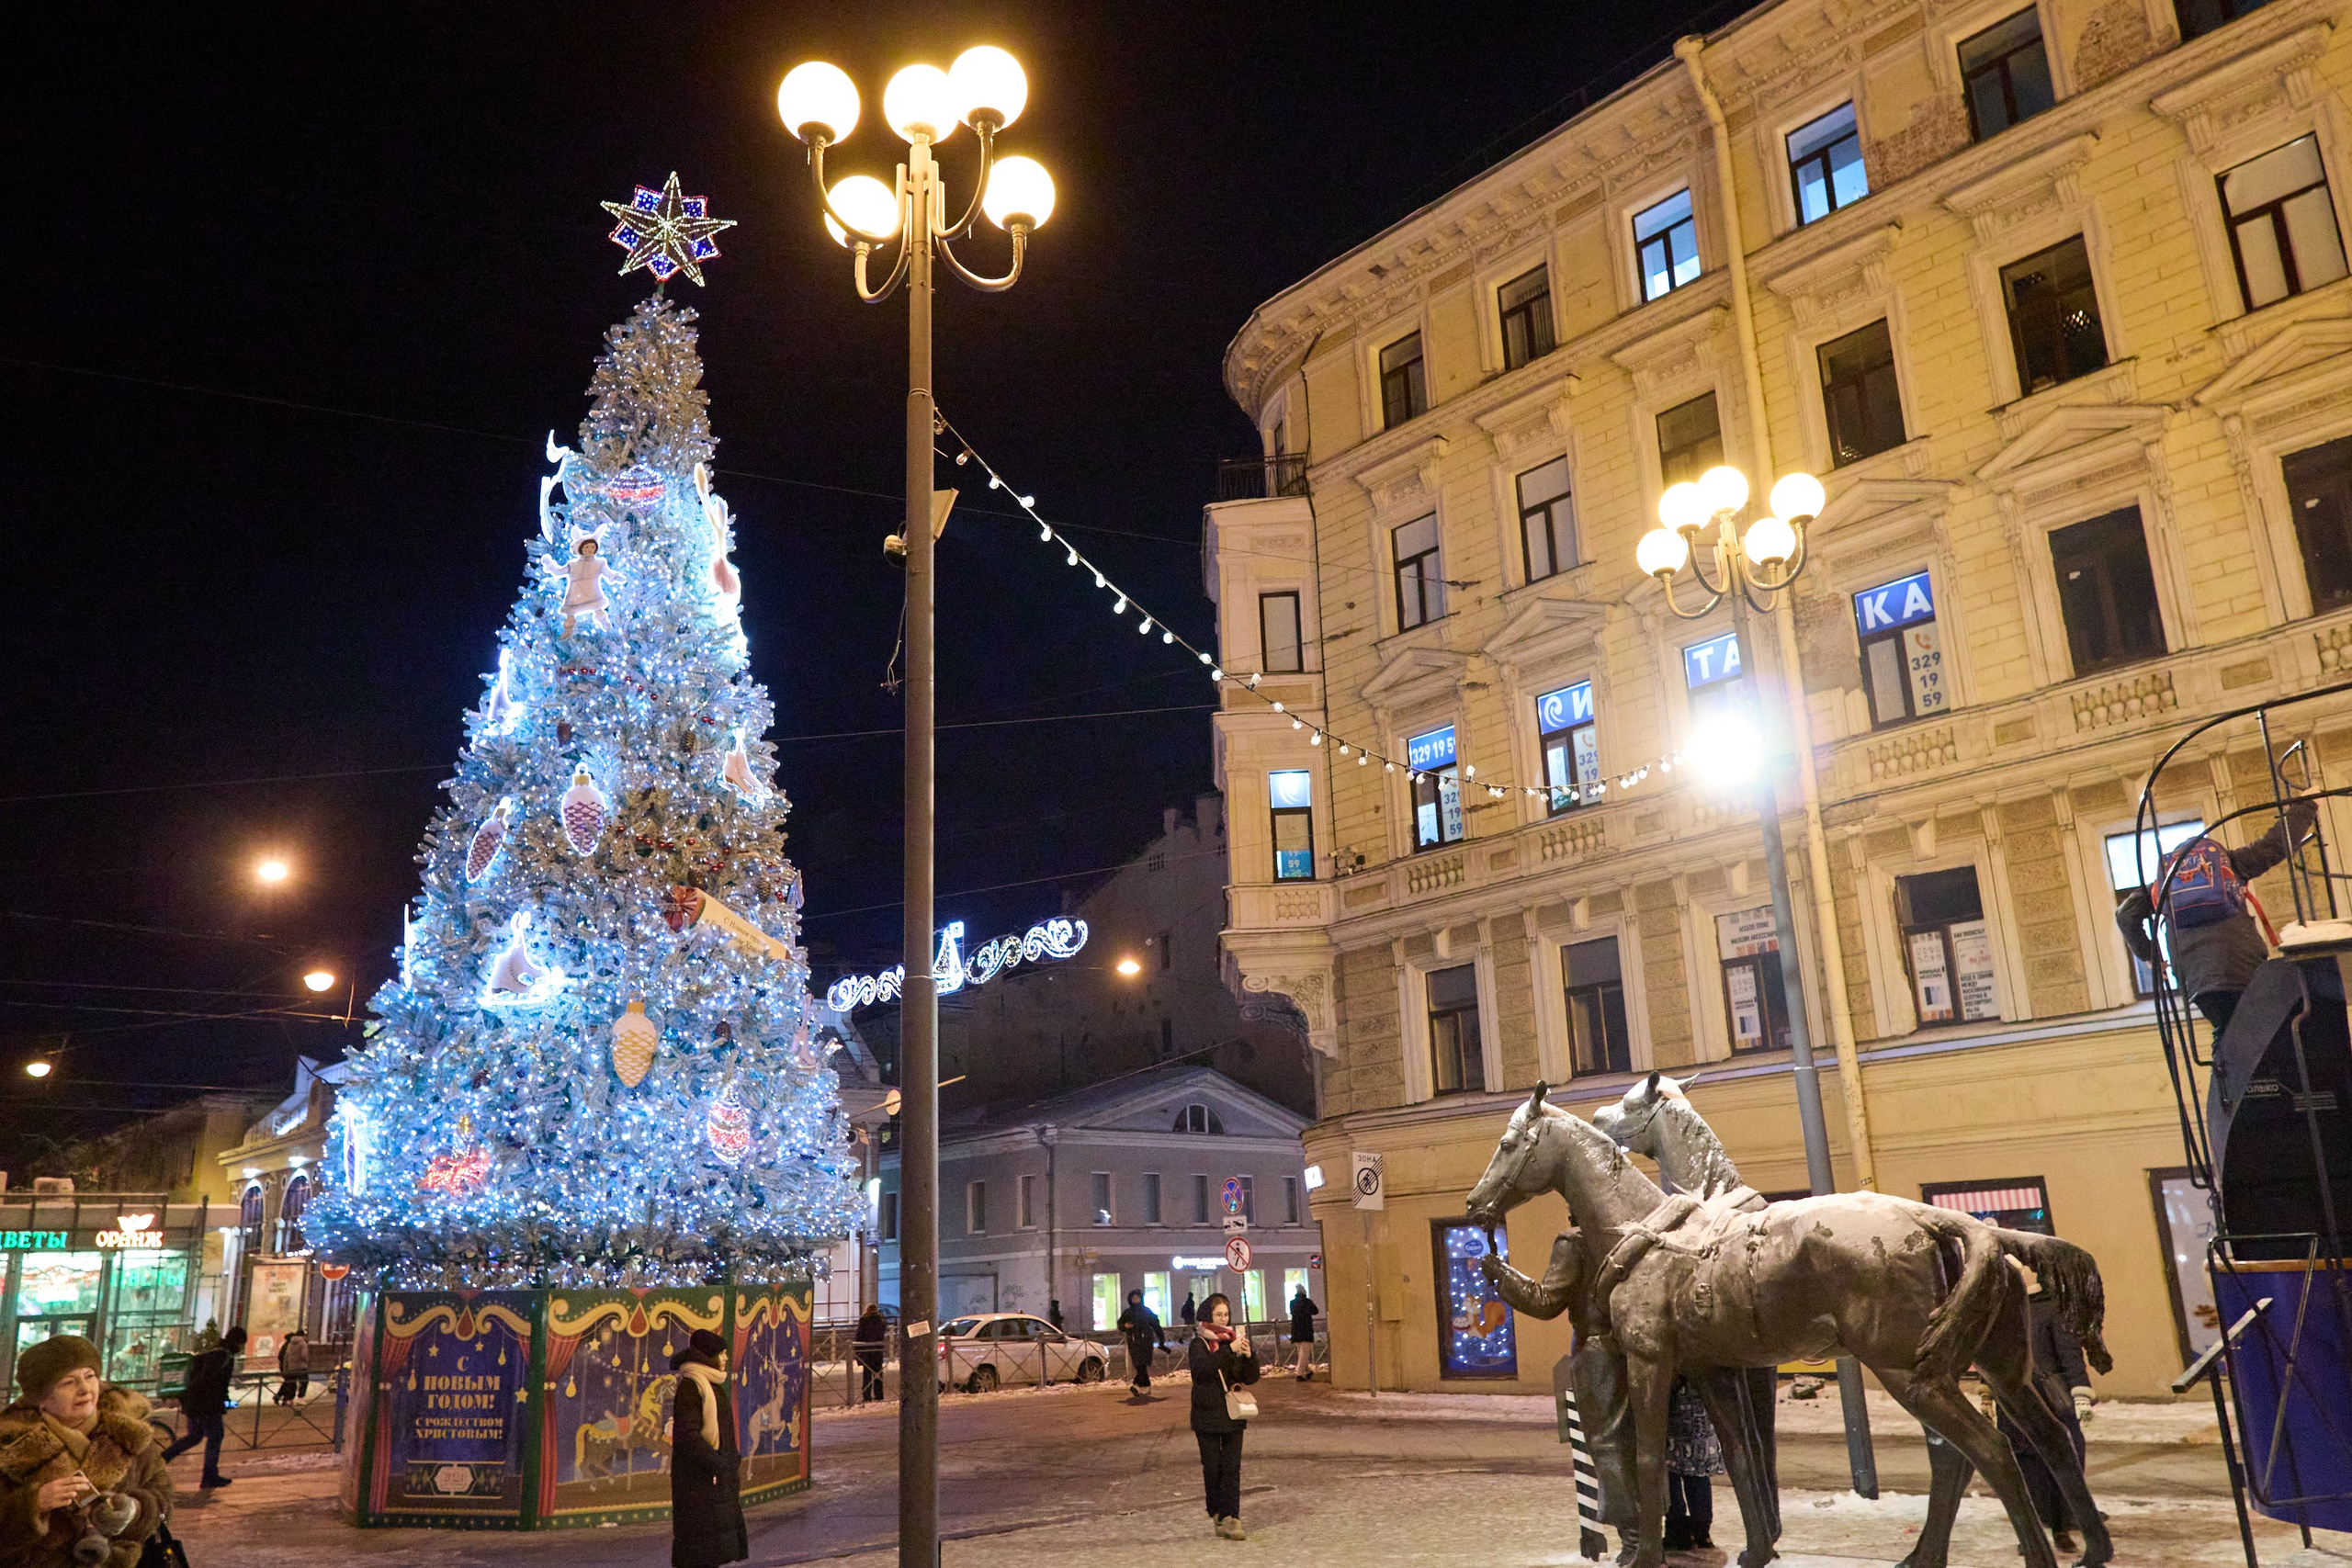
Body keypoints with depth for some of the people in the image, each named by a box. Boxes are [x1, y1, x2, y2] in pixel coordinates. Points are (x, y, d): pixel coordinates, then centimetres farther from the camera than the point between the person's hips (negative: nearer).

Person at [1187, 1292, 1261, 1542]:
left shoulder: (1234, 1341, 9)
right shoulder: (1199, 1344, -2)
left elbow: (1251, 1378, 7)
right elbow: (1201, 1368, -23)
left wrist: (1249, 1356, -13)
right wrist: (1229, 1351, -29)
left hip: (1234, 1415, 3)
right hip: (1208, 1415, -3)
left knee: (1232, 1467, -4)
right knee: (1212, 1467, 2)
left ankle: (1230, 1517, -6)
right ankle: (1218, 1514, 17)